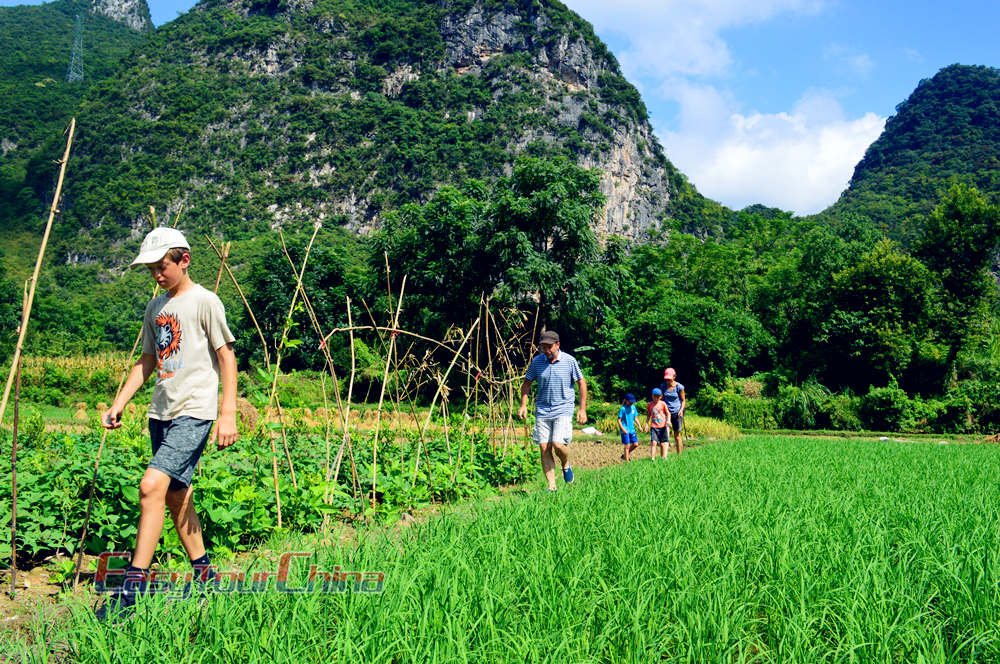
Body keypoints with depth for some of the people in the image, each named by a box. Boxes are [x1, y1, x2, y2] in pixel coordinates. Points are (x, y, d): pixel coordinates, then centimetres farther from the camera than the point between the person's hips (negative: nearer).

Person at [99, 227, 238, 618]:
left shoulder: (204, 301, -6)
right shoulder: (155, 307, 15)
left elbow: (226, 356, -8)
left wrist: (228, 414, -14)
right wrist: (119, 403, 14)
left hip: (194, 413, -8)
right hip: (161, 413, 8)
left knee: (151, 485, -19)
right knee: (175, 494, 11)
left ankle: (133, 586, -14)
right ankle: (203, 571, 25)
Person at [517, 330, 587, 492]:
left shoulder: (569, 361, -5)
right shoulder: (536, 361, 1)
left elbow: (582, 383, 4)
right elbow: (527, 382, 14)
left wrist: (582, 409, 1)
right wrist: (523, 404, 4)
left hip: (563, 410, -3)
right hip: (542, 410, 3)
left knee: (558, 444, -17)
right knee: (544, 448, -3)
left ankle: (566, 465, 17)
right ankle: (551, 485, 5)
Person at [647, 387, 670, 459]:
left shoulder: (662, 404, -1)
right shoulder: (650, 404, 5)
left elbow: (668, 413, 2)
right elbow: (648, 415, 16)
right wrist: (647, 424, 10)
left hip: (663, 426, 0)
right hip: (654, 426, 0)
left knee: (663, 443, 5)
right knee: (653, 442, -12)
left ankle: (664, 457, 16)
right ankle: (652, 458, -9)